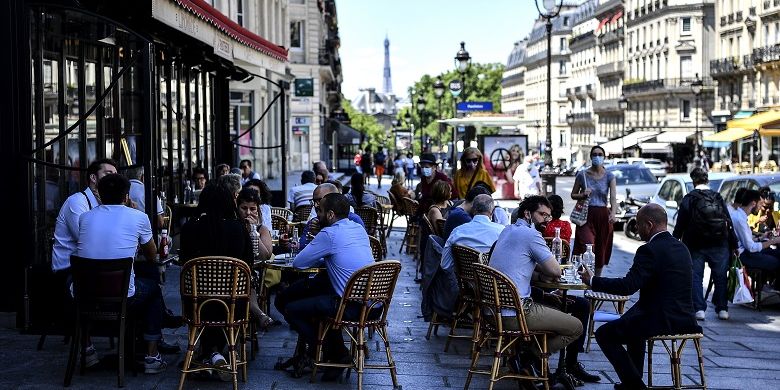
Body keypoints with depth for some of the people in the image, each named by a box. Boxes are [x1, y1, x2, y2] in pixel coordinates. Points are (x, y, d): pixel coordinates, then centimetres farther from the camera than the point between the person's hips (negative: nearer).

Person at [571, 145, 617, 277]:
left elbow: (613, 197, -14)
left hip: (603, 216, 1)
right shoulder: (582, 175, 1)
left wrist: (613, 213, -31)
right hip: (586, 215, -1)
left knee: (601, 250, 8)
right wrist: (582, 195, -12)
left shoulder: (609, 176, 0)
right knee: (587, 247, -18)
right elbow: (573, 195, 11)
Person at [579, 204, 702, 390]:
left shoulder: (650, 250, -17)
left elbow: (627, 286, -22)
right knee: (631, 321, 35)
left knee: (604, 334, 3)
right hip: (684, 318, 10)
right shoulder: (681, 247, 10)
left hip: (662, 321, -10)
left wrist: (592, 281, -12)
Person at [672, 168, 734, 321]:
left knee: (695, 277, 4)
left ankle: (699, 309, -4)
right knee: (720, 277, 10)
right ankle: (722, 308, 9)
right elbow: (729, 222, 4)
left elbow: (681, 223, -8)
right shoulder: (719, 198, 4)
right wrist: (734, 244, 8)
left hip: (696, 246, -2)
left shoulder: (688, 199, -6)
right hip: (719, 245, 3)